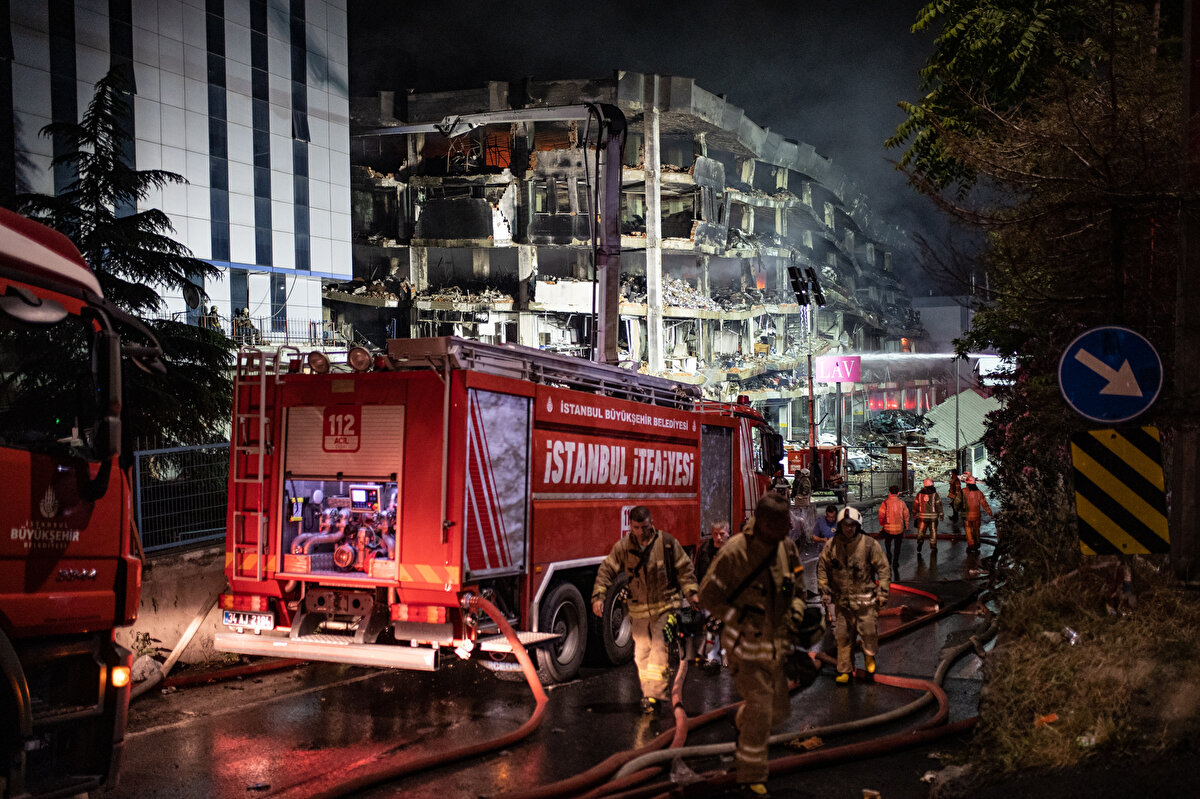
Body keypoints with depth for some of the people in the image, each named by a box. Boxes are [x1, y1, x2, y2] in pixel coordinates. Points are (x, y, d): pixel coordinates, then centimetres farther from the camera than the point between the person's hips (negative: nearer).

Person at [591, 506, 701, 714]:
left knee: (659, 649, -12)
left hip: (665, 606, -3)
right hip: (639, 609, 3)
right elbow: (606, 570, 2)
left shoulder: (666, 542, -5)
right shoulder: (623, 547, -2)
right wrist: (598, 596, -9)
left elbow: (684, 569, 3)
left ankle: (655, 695, -10)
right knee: (641, 653, 7)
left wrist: (692, 592, -5)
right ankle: (649, 692, 19)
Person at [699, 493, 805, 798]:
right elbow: (708, 595, -14)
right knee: (760, 711, -7)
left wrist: (796, 608, -5)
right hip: (746, 645, -6)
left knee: (780, 710, 15)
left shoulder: (786, 548, -2)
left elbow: (796, 586, 15)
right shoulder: (735, 552, -20)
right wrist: (742, 617, -21)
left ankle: (742, 724, 48)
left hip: (776, 644, 6)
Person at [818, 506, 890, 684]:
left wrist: (883, 592, -4)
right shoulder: (831, 545, -2)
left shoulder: (869, 544, -8)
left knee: (869, 631, 1)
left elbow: (883, 568, -2)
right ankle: (844, 670, 19)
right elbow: (822, 568, 10)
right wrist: (824, 591, 7)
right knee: (843, 636, 6)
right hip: (842, 599, 2)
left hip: (865, 598, -2)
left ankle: (869, 656, 32)